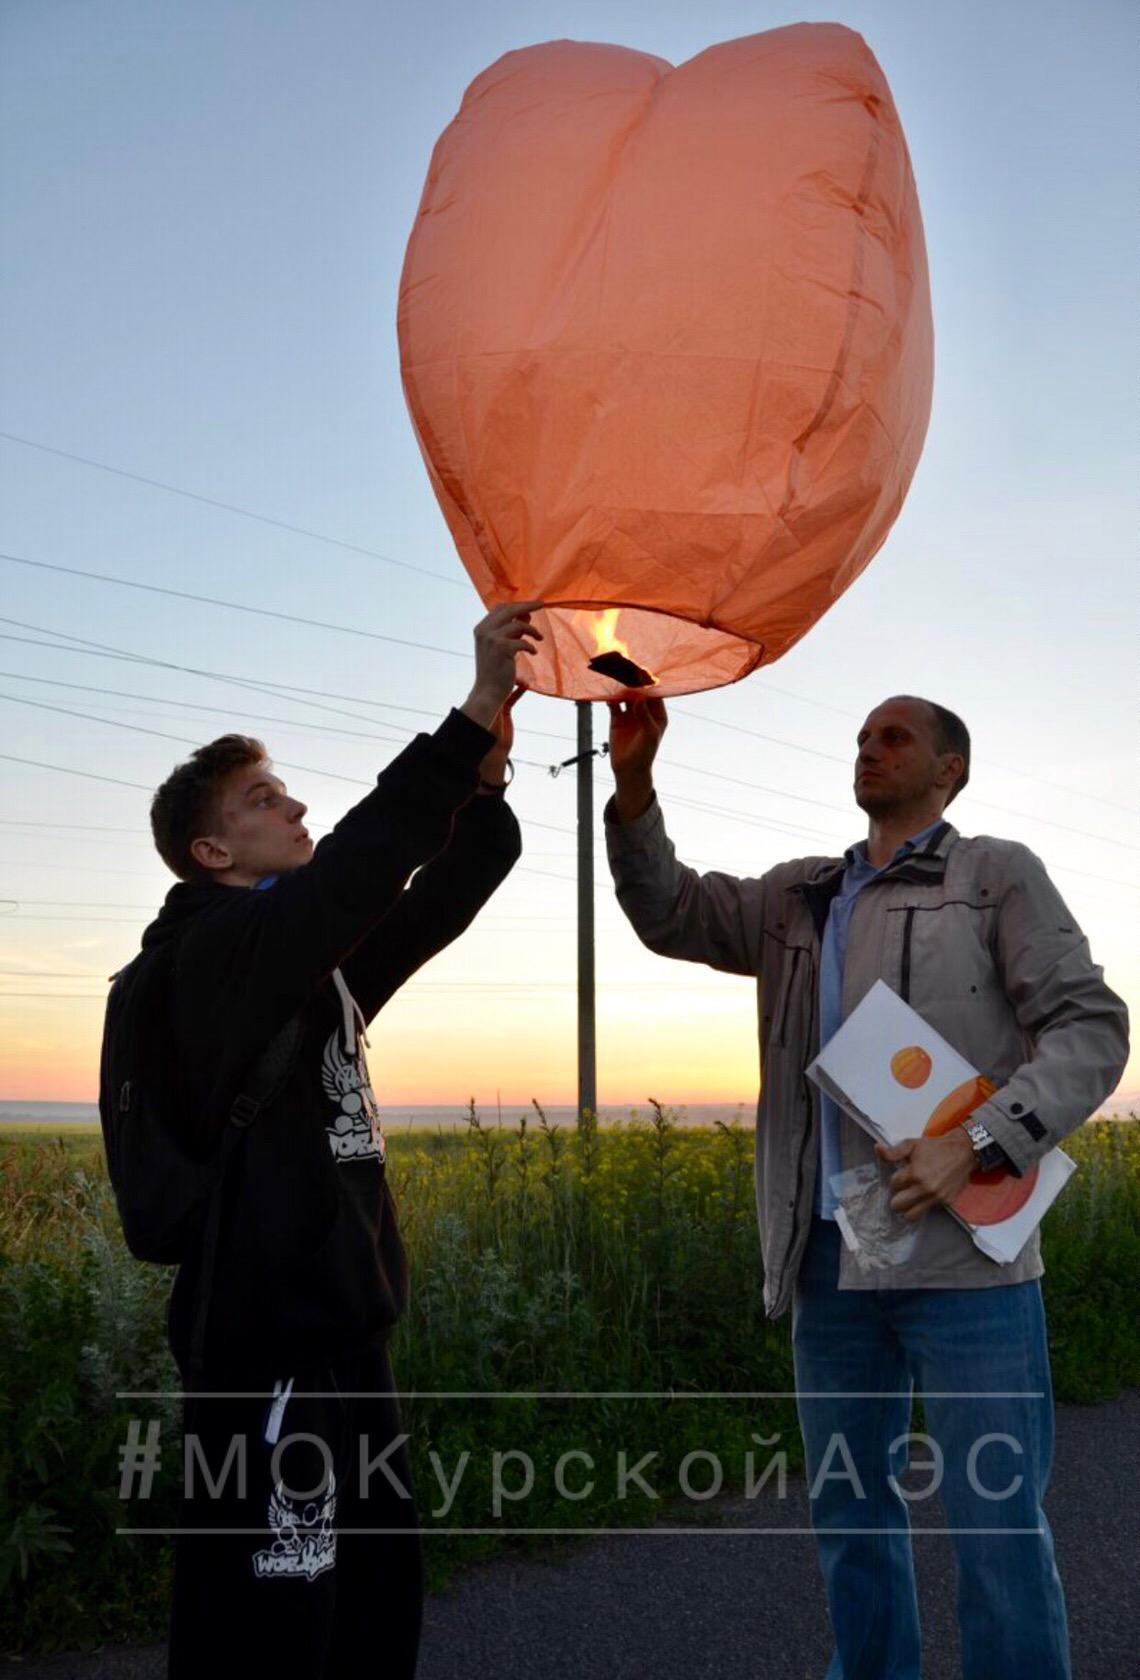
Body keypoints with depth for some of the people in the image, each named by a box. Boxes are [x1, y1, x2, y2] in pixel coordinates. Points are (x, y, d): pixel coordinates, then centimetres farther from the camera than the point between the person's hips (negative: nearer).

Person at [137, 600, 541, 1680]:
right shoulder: (219, 948, -12)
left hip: (342, 1327, 9)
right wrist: (475, 713, -28)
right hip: (265, 1336, -9)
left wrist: (485, 782, -5)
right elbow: (358, 865, -27)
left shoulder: (321, 961, 14)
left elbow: (435, 901, 11)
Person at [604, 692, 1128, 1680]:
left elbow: (1092, 1026, -5)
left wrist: (978, 1144, -18)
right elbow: (671, 914, 8)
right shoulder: (799, 897, 16)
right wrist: (634, 786, -7)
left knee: (997, 1525, 0)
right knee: (849, 1513, 15)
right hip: (830, 1257, 5)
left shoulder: (999, 874, 3)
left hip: (962, 1253, -5)